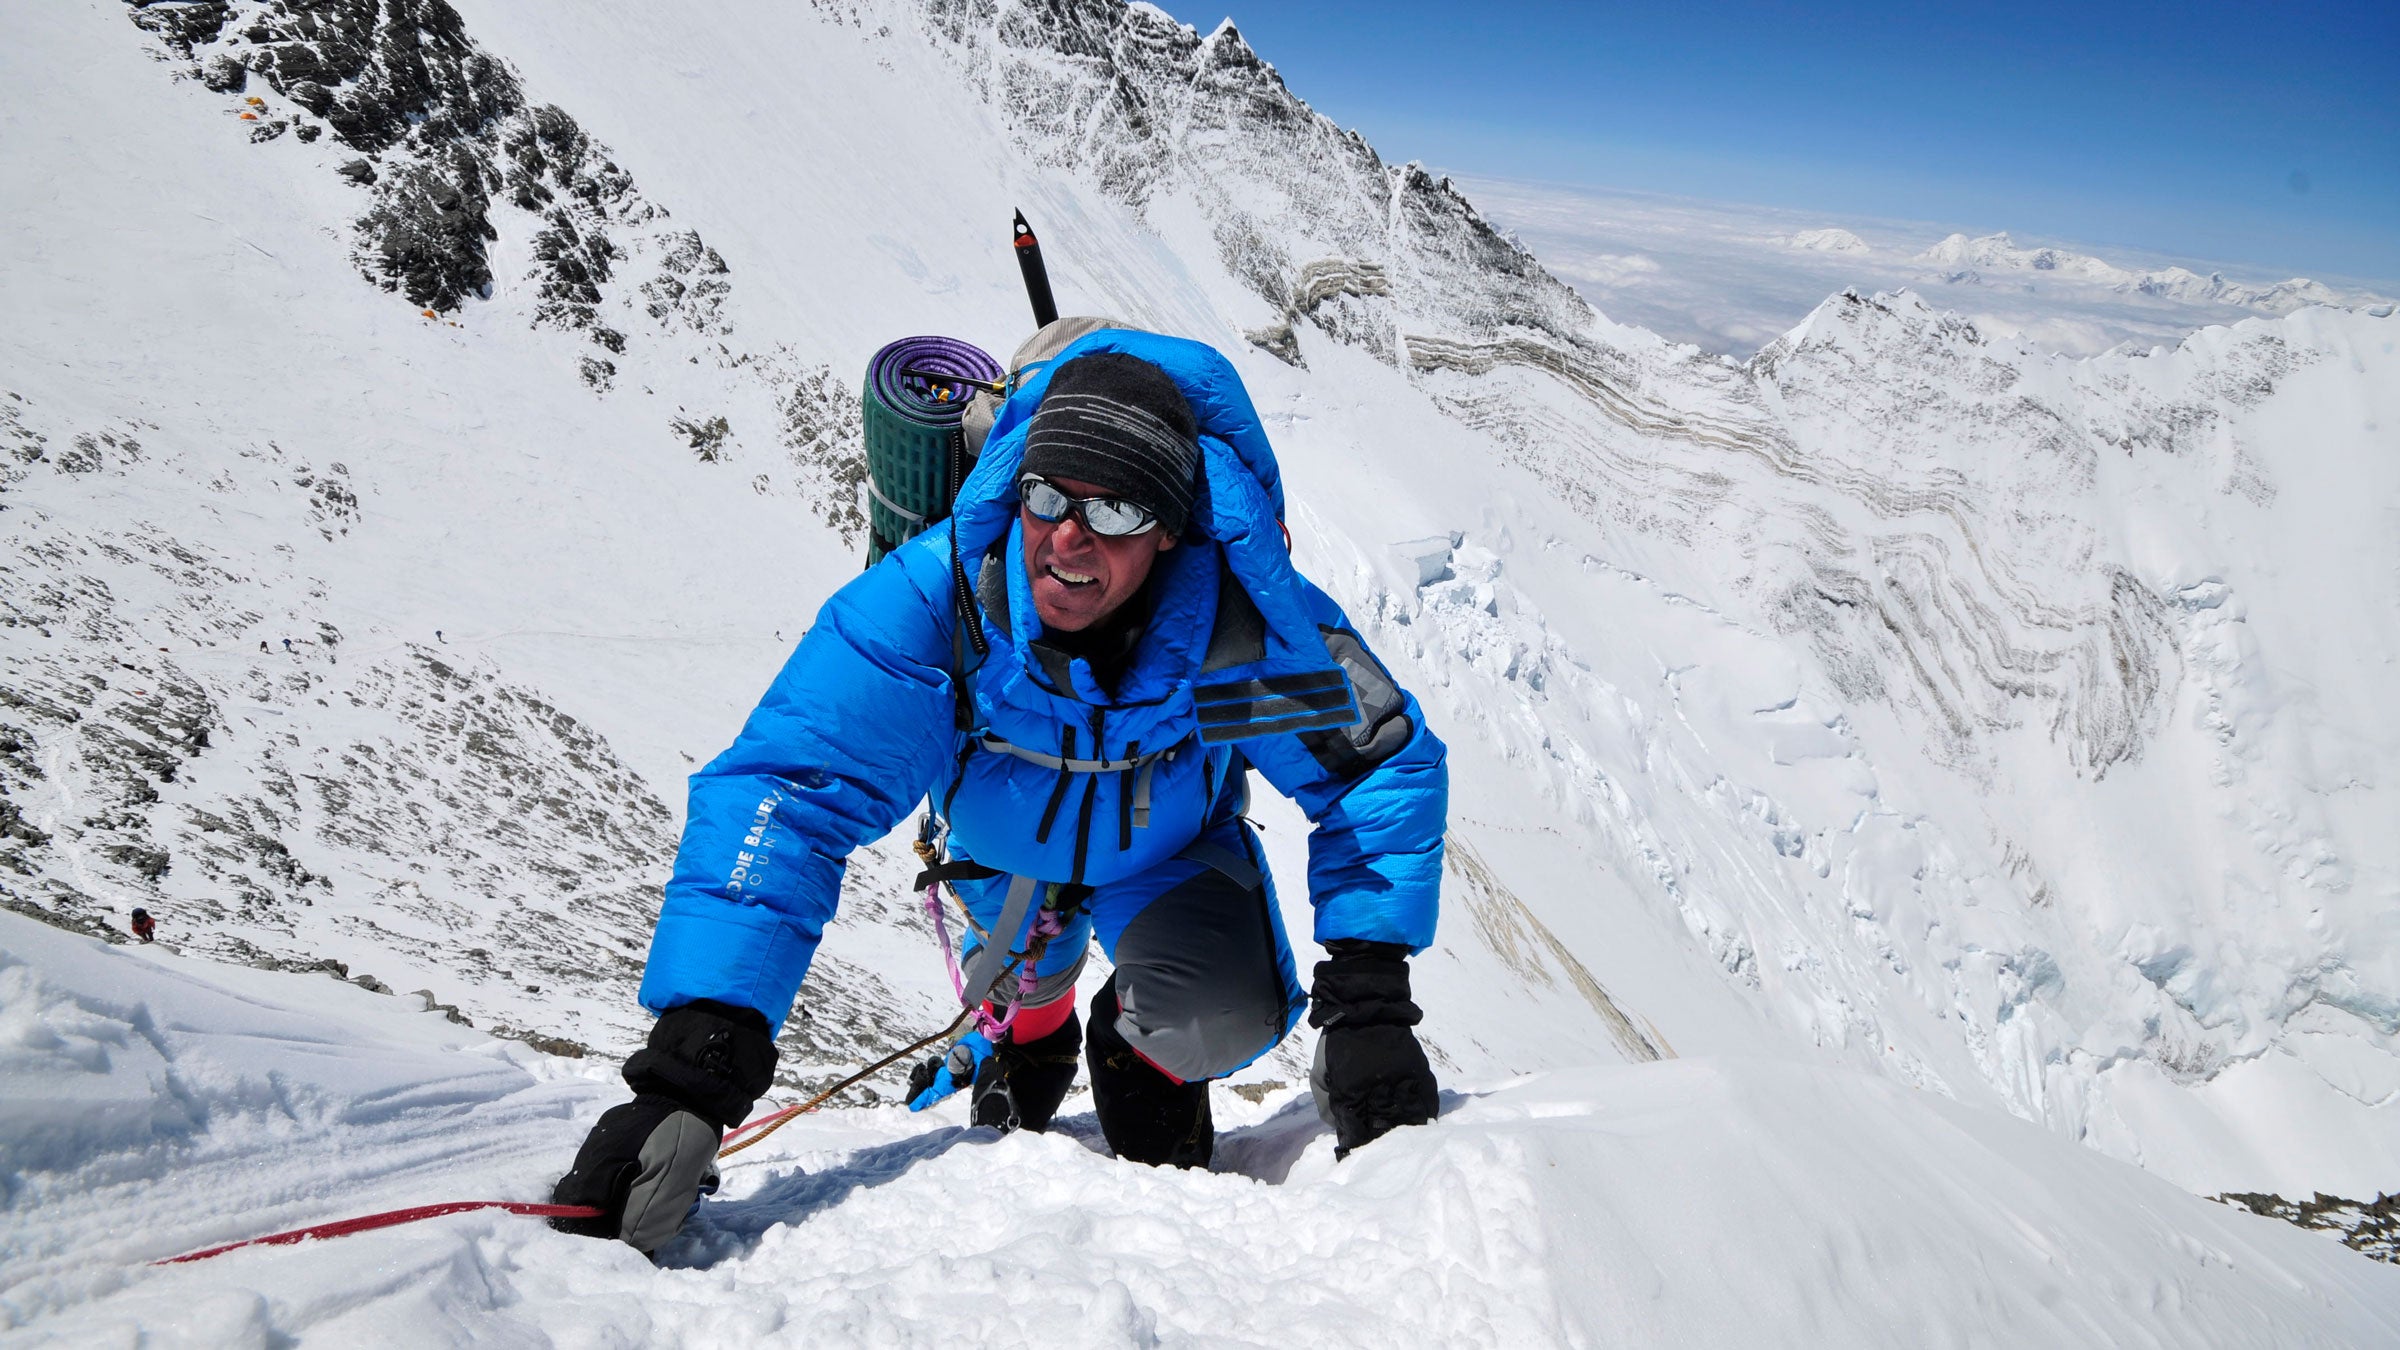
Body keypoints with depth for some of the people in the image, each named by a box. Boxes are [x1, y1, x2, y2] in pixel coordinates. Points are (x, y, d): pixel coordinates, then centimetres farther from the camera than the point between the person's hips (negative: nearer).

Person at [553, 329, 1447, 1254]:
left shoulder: (1250, 627, -40)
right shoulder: (929, 600, -42)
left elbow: (1386, 766, -25)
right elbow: (784, 796, -45)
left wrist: (1368, 1001, -35)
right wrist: (691, 1074, -55)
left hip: (1167, 847, -1)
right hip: (1004, 843, 1)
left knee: (1225, 1020, -23)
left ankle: (1144, 1053, 14)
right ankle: (1024, 1040, 62)